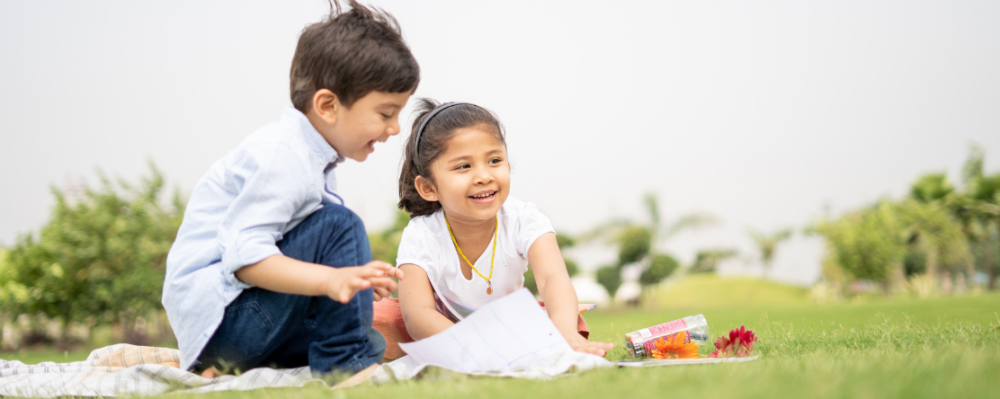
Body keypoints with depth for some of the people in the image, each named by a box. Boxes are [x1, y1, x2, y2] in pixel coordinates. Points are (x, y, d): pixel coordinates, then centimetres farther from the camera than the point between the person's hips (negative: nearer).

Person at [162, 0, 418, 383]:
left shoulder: (308, 156, 14)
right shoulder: (279, 157, -20)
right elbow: (243, 256, -29)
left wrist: (350, 280, 16)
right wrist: (331, 279, -40)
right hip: (215, 314, -11)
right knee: (338, 225, -24)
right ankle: (345, 362, -21)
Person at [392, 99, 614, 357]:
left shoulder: (523, 221, -24)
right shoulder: (420, 237, -28)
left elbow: (553, 277, -42)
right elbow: (417, 313, -40)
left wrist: (565, 332, -65)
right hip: (442, 329, -1)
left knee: (565, 315, -22)